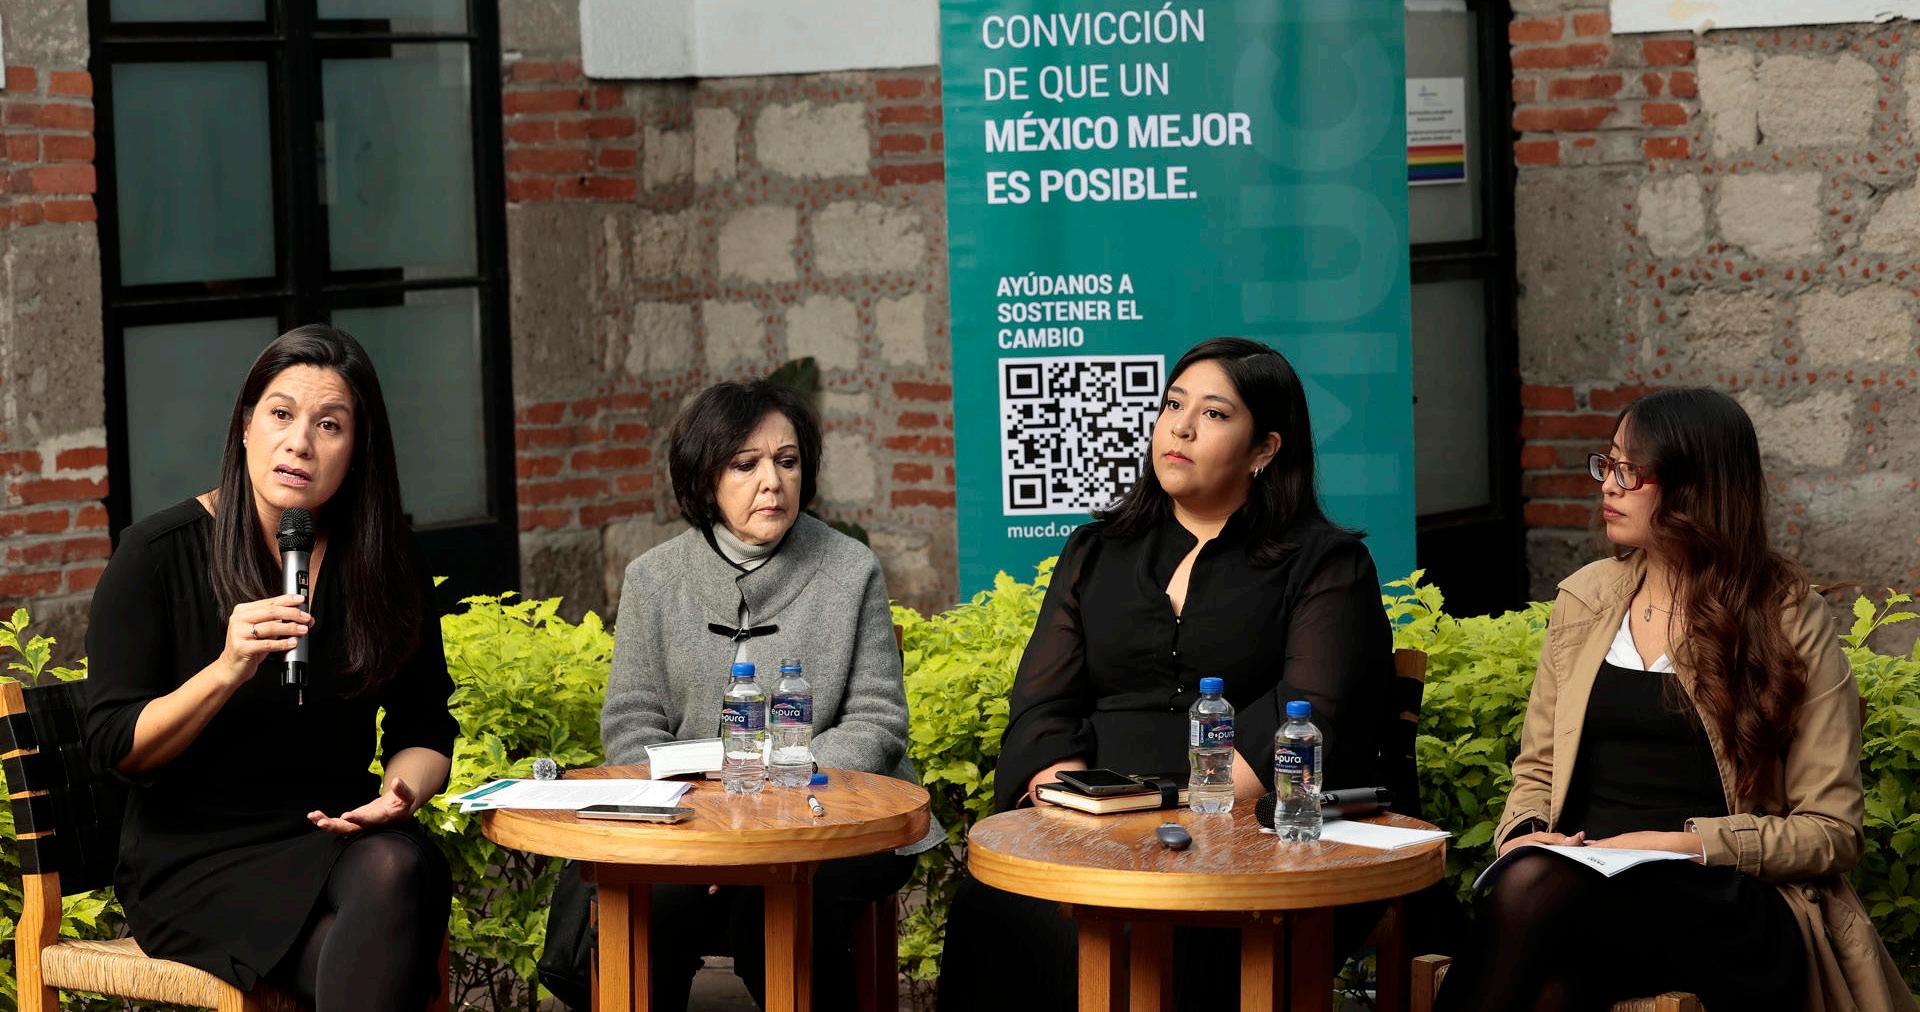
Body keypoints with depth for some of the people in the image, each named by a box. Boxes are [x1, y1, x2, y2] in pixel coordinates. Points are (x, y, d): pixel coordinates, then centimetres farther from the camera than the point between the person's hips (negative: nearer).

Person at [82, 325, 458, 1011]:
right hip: (195, 857, -4)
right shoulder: (158, 555, -5)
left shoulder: (384, 564, 5)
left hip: (337, 835, 4)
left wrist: (400, 791, -10)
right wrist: (227, 670, -24)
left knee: (398, 870, -33)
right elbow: (113, 747, -8)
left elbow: (424, 729, 13)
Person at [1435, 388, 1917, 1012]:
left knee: (1536, 887, -36)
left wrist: (1686, 843, -12)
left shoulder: (1791, 620, 3)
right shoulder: (1585, 600, 16)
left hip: (1727, 908, -4)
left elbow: (1831, 831, 1)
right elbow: (1536, 772, 22)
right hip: (1585, 878, 4)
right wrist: (1524, 834, -2)